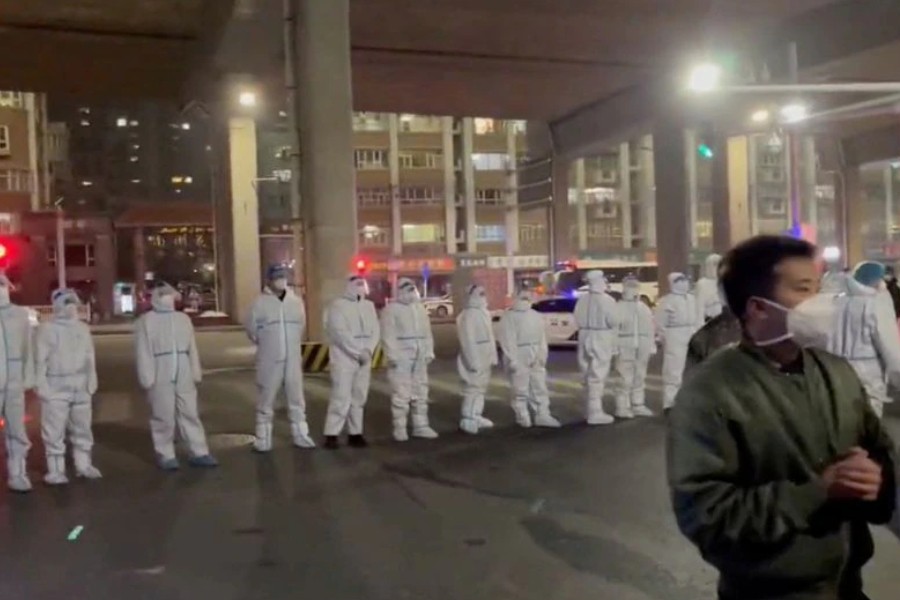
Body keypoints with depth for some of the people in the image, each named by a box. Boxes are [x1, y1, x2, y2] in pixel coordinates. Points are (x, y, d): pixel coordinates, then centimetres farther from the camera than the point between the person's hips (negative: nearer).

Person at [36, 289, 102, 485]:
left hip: (81, 386, 5)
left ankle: (84, 465, 21)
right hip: (56, 387, -5)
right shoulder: (47, 328, -4)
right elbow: (40, 359, -7)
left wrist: (92, 380, 5)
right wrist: (41, 385, -13)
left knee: (82, 428, 11)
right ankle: (55, 470, 4)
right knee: (55, 431, -3)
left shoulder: (83, 327, 11)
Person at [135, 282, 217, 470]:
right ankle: (166, 456, 12)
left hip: (183, 375, 4)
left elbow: (192, 348, 13)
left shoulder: (183, 318, 13)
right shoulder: (145, 321, -1)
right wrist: (147, 378, -11)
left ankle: (199, 453, 11)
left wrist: (196, 373, 9)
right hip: (160, 376, -4)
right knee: (163, 417, 2)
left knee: (190, 413, 7)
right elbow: (143, 353, -6)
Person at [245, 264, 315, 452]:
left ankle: (301, 435, 20)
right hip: (269, 361, -3)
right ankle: (263, 440, 12)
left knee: (296, 399, 10)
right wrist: (268, 345, 10)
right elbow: (252, 330, 2)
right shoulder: (260, 303, -7)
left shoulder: (296, 301, 4)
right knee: (266, 400, 4)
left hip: (293, 360, 3)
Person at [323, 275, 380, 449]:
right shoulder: (337, 305, -5)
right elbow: (340, 333, -14)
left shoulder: (369, 306, 13)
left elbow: (375, 331, 7)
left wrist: (368, 351, -10)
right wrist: (358, 352, -16)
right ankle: (331, 434, -7)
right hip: (344, 359, -6)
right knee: (341, 398, -11)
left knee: (359, 399, 7)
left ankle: (355, 433, 14)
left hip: (364, 360, 6)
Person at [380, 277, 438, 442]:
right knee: (401, 393, -7)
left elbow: (427, 332, 16)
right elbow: (388, 335, -10)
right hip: (401, 356, -7)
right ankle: (400, 428, 0)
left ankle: (421, 426, 17)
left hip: (420, 356, 7)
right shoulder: (391, 309, -4)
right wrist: (392, 355, -18)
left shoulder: (420, 308, 17)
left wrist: (429, 352, 7)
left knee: (421, 392, 10)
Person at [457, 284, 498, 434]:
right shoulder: (468, 315, -16)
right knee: (473, 389, -8)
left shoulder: (483, 313, 15)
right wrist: (473, 361, -24)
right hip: (475, 359, -10)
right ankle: (468, 420, -3)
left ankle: (476, 417, 24)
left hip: (484, 359, 10)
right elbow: (468, 340, -21)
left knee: (481, 388, 15)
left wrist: (493, 357, 15)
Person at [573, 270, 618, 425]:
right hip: (601, 339, -6)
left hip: (585, 338, 6)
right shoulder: (607, 300, -14)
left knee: (590, 376, 17)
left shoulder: (582, 300, 2)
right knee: (597, 377, -2)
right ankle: (595, 413, 1)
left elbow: (578, 320, 5)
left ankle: (591, 409, 26)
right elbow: (613, 322, -13)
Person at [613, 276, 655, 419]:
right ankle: (622, 407, -2)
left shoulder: (644, 308, 18)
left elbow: (650, 329, 19)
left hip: (642, 348, 6)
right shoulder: (618, 308, -3)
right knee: (625, 379, -8)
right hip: (625, 348, -6)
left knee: (640, 378, 11)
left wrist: (652, 347, 14)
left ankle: (638, 405, 20)